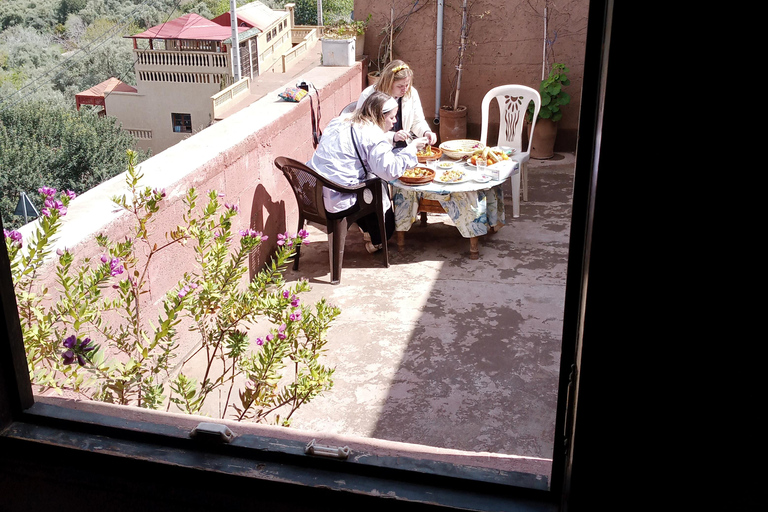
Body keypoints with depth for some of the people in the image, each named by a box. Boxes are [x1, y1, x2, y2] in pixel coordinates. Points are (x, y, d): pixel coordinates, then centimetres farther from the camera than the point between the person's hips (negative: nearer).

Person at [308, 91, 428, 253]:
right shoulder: (372, 134, -14)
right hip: (335, 203, -8)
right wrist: (411, 147, -3)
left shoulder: (341, 121, 12)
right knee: (381, 188, 14)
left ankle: (367, 231, 42)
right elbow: (390, 171, -16)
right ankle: (376, 242, 32)